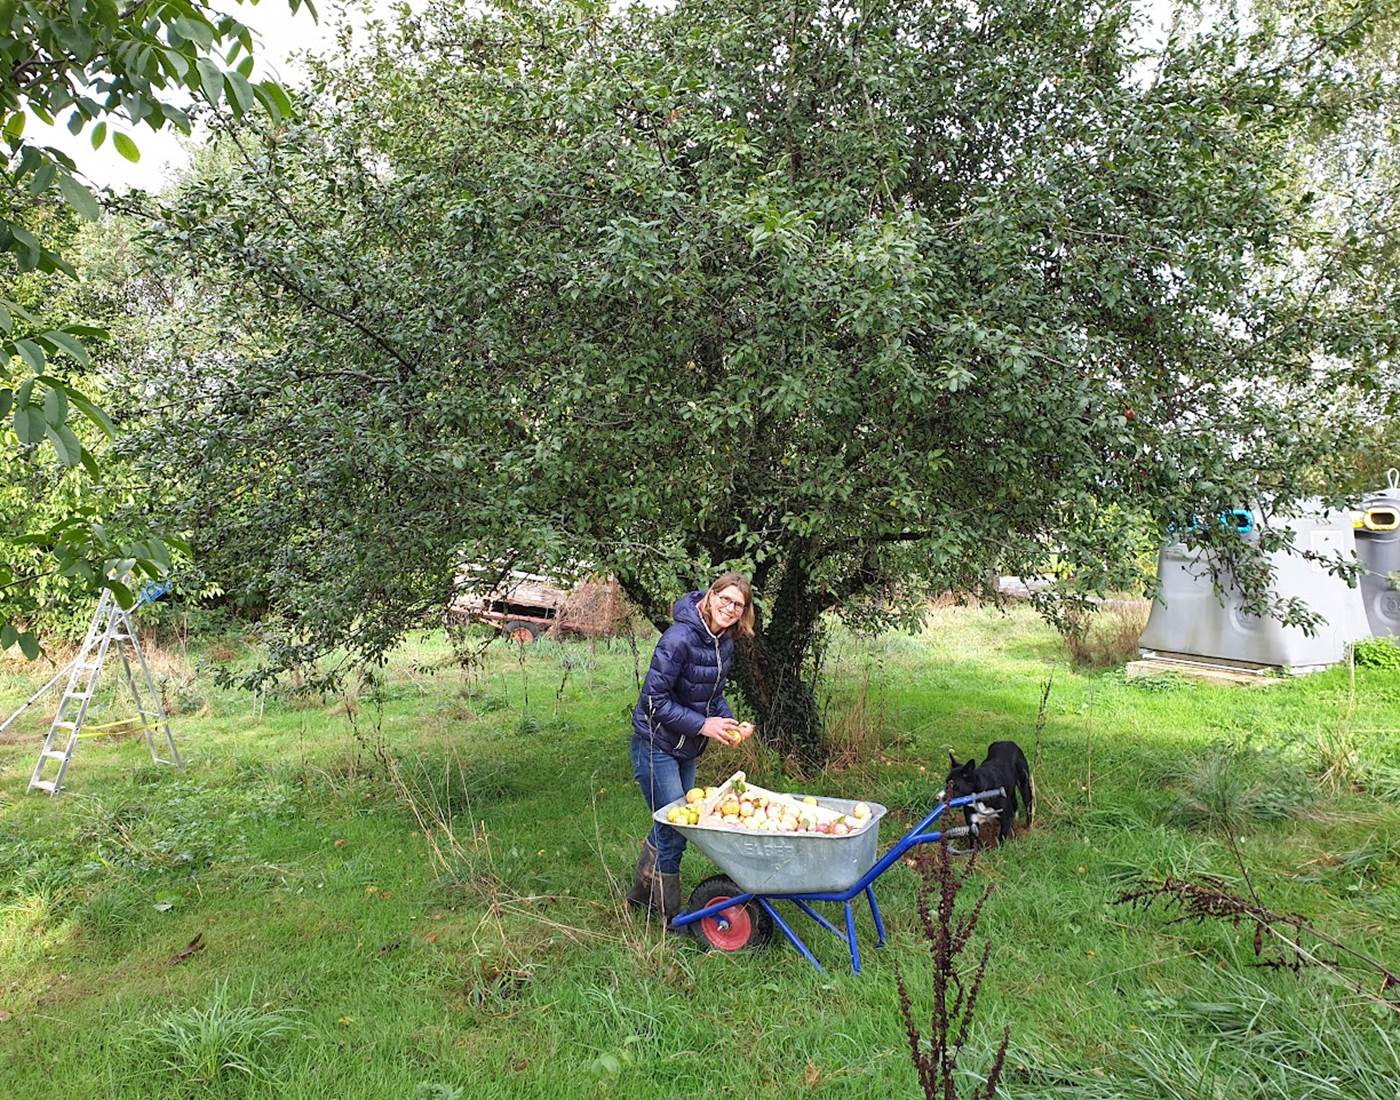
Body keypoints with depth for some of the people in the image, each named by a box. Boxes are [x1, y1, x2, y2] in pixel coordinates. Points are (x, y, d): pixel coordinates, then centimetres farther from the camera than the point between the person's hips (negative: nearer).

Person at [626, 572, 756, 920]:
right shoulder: (679, 638, -25)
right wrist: (702, 724, -24)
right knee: (674, 830, -3)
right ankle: (671, 916, 15)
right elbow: (654, 699, -24)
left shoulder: (725, 643, 1)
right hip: (656, 745, -8)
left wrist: (730, 723, -4)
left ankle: (642, 891, 39)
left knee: (669, 823, 19)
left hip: (686, 748, 8)